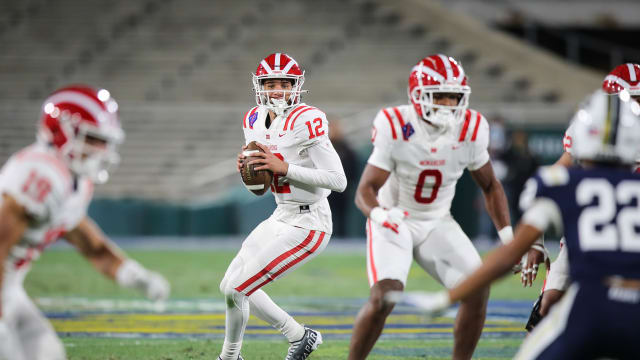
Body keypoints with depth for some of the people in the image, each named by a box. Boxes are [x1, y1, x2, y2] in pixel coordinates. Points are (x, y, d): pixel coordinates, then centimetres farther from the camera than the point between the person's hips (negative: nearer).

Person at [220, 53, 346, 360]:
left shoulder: (306, 121, -19)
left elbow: (338, 181, -23)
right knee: (230, 286, 16)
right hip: (281, 218, 8)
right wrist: (245, 167, -4)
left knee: (238, 289, -11)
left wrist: (284, 167, -24)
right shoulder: (254, 121, 6)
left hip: (308, 225, -8)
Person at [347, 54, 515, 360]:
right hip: (393, 223, -4)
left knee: (477, 290, -10)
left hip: (438, 224, 4)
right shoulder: (395, 129, -23)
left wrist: (507, 235, -3)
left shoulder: (470, 131, -12)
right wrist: (378, 214, -44)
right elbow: (365, 190, -21)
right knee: (384, 297, -24)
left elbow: (489, 186, 5)